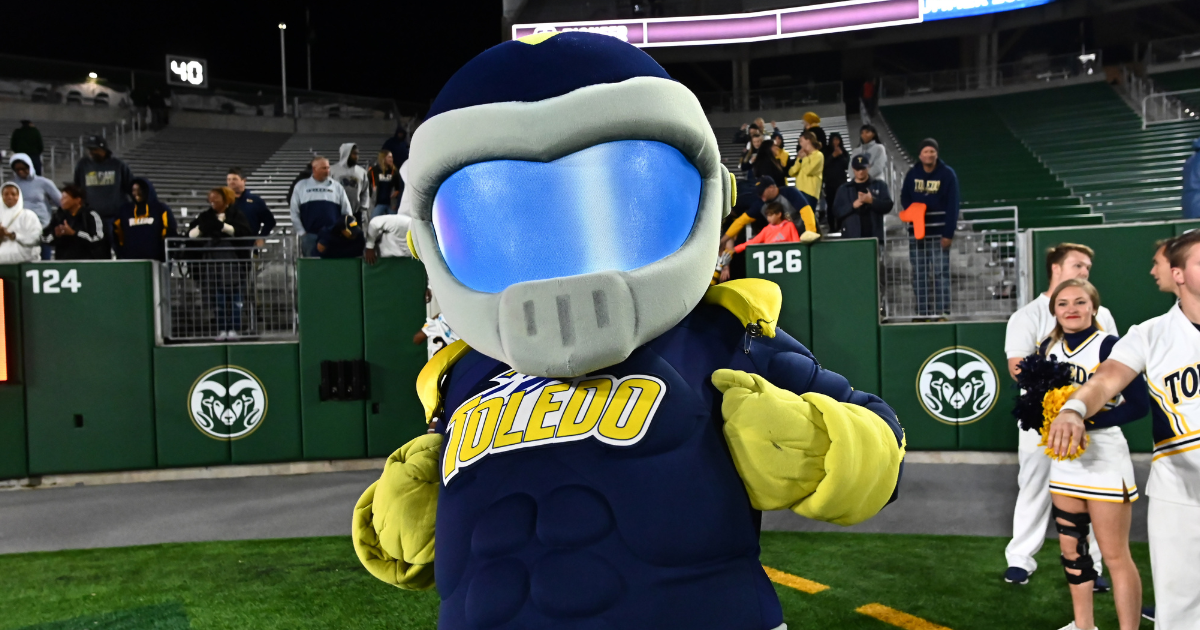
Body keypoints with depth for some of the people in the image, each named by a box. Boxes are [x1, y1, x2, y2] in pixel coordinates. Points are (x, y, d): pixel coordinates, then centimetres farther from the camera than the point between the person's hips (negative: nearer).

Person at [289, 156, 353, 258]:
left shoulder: (336, 186, 9)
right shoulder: (301, 186, 8)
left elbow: (347, 211, 9)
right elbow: (294, 212, 7)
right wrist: (301, 232, 0)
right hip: (309, 235, 0)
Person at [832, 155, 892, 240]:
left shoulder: (879, 186, 11)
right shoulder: (844, 189, 11)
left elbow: (888, 205, -1)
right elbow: (836, 212, 3)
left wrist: (872, 201, -18)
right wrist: (853, 205, -13)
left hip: (874, 236, 1)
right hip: (851, 236, -1)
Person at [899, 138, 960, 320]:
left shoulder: (947, 174, -3)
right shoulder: (913, 173, 7)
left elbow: (952, 206, -6)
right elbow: (904, 197, 15)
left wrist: (948, 233, -13)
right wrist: (911, 212, -7)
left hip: (939, 232, -3)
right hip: (917, 231, 3)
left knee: (941, 272, -4)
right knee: (919, 274, 5)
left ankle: (942, 312, -1)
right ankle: (922, 312, 11)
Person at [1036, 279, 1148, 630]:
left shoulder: (1108, 345, -14)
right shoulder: (1049, 348, 5)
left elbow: (1139, 404, -19)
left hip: (1104, 460, -7)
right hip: (1063, 461, 7)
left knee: (1114, 556, -1)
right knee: (1071, 549, 16)